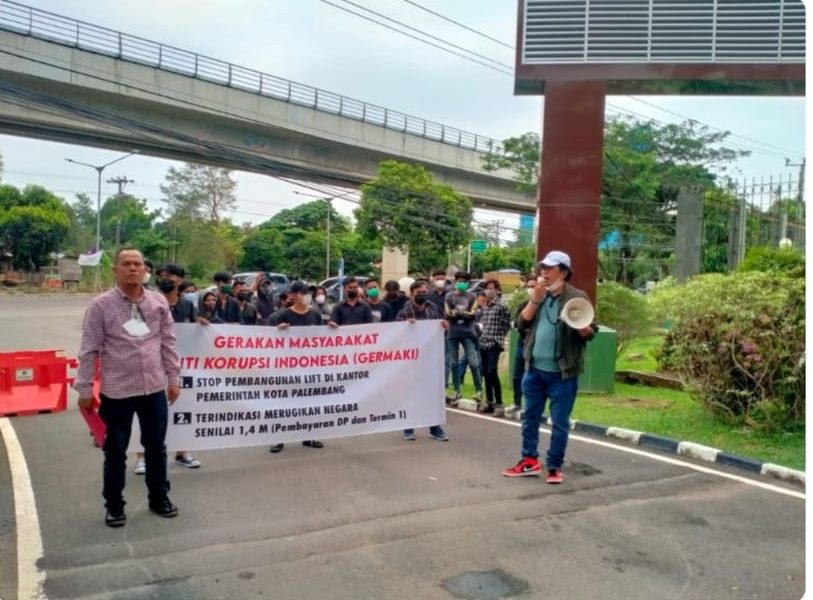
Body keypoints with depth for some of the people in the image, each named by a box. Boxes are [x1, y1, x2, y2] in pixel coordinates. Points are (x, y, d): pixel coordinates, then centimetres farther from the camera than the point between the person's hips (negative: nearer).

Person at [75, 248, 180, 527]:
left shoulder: (159, 301, 2)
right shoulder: (101, 305, -8)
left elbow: (168, 343, 7)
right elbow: (89, 350, -6)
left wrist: (174, 378, 7)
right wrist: (84, 389, -5)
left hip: (155, 388, 3)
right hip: (116, 391, -3)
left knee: (156, 447, 15)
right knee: (115, 451, 11)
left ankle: (159, 498, 31)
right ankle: (114, 505, 27)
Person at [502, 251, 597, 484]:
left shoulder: (577, 297, -5)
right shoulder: (538, 295, 9)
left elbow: (590, 333, -7)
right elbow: (522, 323, -1)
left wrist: (580, 326, -29)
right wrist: (535, 299, -11)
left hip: (562, 372, -5)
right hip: (534, 369, 5)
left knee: (559, 422, 3)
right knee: (530, 417, 13)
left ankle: (554, 467, 15)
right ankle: (530, 461, 26)